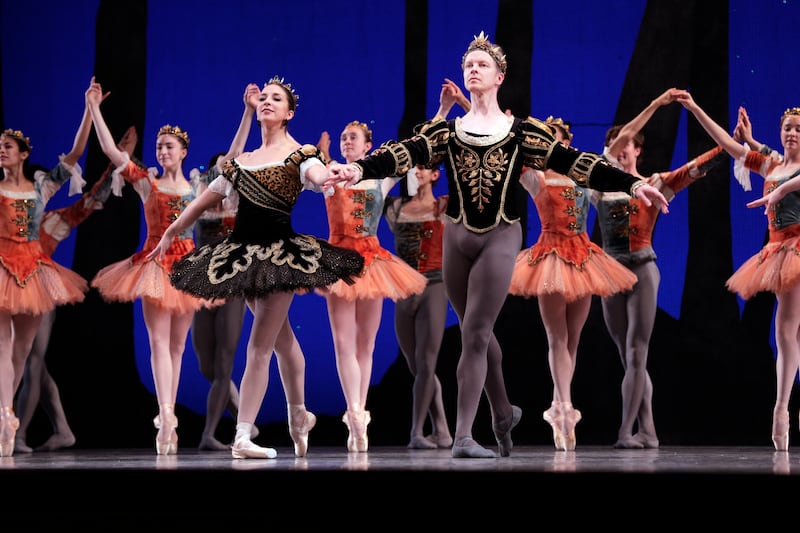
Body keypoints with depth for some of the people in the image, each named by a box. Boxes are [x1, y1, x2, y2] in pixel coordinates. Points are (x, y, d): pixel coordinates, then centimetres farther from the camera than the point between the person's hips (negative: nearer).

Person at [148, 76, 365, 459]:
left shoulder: (299, 155, 0)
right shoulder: (241, 161, 14)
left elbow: (317, 175, -23)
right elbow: (205, 200, 22)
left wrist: (329, 176, -47)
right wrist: (171, 233, 26)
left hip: (279, 251, -5)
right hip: (243, 251, 5)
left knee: (259, 347, -8)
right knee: (281, 338, 18)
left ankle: (243, 437, -11)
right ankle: (298, 415, 33)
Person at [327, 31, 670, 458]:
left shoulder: (521, 131, 2)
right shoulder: (446, 131, 6)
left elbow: (573, 162, -4)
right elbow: (403, 154, -10)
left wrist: (632, 184, -12)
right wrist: (359, 169, -30)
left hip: (501, 239, -3)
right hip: (457, 238, 3)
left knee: (475, 333, -10)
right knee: (479, 334, 12)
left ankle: (463, 435, -10)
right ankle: (503, 413, 33)